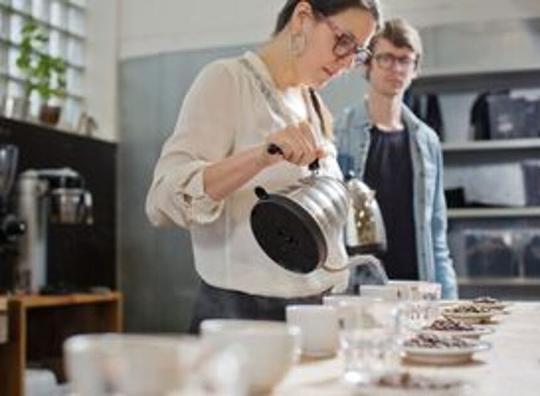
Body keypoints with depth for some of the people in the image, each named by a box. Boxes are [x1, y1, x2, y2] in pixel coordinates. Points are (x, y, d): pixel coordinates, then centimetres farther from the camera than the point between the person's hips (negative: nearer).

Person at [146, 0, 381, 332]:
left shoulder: (317, 110, 12)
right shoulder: (227, 80, -8)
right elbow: (165, 199, -20)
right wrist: (261, 155, -33)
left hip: (316, 310, 6)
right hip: (243, 312, -6)